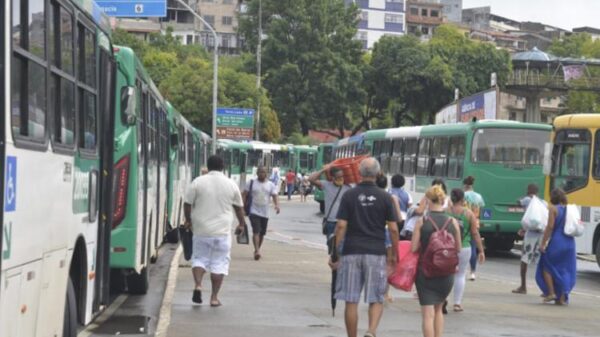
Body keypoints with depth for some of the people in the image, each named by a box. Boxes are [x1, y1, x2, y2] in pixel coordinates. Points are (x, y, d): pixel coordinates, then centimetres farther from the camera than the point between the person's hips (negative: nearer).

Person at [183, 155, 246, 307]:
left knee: (199, 258, 14)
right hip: (222, 231, 0)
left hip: (201, 229, 0)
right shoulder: (231, 184, 2)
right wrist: (241, 224, 26)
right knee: (219, 263, 6)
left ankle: (198, 285, -8)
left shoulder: (198, 182, -2)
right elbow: (238, 207, 11)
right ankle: (214, 297, 4)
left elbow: (187, 203, 0)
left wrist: (188, 220, 17)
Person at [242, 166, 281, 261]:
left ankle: (257, 250, 28)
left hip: (265, 213, 3)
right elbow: (244, 195, 2)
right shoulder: (252, 183, 0)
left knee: (262, 233, 11)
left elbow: (275, 196, -2)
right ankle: (257, 251, -25)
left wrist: (277, 205, -22)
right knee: (256, 231, -17)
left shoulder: (271, 185, 5)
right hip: (254, 212, -3)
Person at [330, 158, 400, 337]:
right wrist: (394, 255, 10)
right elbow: (393, 229, 0)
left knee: (351, 301, 6)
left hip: (352, 252, 0)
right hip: (376, 253, 0)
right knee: (376, 300, 6)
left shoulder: (349, 196, 1)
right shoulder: (385, 197, 1)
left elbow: (341, 226, -4)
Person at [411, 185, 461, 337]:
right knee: (438, 309, 23)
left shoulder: (422, 222, -9)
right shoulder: (453, 222, -3)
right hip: (446, 273, 3)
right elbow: (458, 249, 4)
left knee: (428, 313, -1)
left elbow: (413, 248, -11)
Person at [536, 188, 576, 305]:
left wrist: (543, 243, -12)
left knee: (546, 266, 10)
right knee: (564, 270, 10)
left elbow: (550, 226, -14)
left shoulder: (553, 208, -7)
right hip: (569, 243, 6)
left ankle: (551, 292, 0)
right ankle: (562, 298, 7)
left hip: (556, 242, -6)